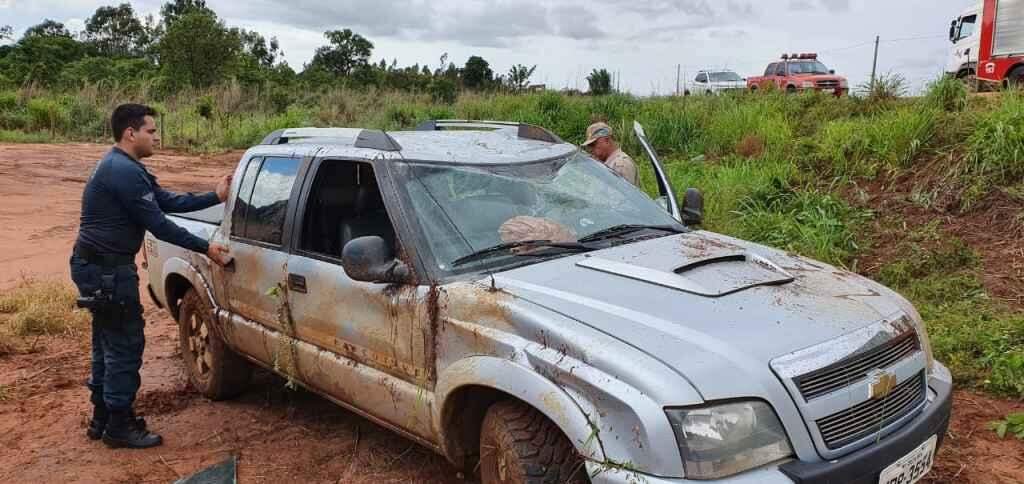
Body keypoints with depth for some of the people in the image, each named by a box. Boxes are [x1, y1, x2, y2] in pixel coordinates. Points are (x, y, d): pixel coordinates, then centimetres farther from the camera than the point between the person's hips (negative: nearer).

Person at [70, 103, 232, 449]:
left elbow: (168, 201, 11)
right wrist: (205, 248, -14)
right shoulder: (124, 171, -20)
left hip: (100, 266, 11)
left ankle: (102, 419, 28)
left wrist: (215, 197, 7)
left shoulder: (123, 167, 13)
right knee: (125, 344, -2)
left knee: (109, 342, 17)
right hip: (108, 269, -11)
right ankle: (119, 426, 9)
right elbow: (158, 225, -21)